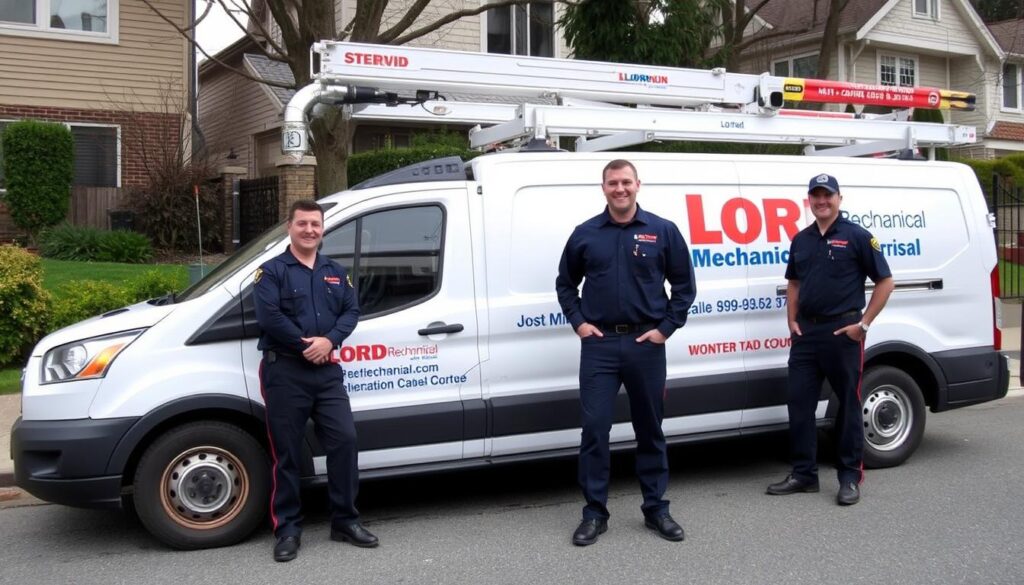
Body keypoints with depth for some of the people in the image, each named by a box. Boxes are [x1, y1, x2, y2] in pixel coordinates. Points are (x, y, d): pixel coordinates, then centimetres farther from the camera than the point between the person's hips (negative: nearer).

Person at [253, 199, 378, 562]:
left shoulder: (335, 273, 15)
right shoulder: (272, 271, -2)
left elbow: (351, 311, 5)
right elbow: (269, 316, -14)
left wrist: (329, 341, -13)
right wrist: (305, 345, -14)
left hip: (327, 370, 5)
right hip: (285, 371, -4)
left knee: (344, 440, 1)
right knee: (287, 453, 2)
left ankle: (345, 520, 13)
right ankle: (288, 529, 11)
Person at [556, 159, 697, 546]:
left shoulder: (663, 231, 2)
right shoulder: (585, 234, 5)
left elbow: (684, 285, 5)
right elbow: (565, 283, 15)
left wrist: (666, 328, -3)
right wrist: (578, 322, 3)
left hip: (646, 343, 0)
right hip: (598, 344, 0)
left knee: (650, 428, 9)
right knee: (594, 427, -2)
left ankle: (656, 509, 21)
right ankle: (594, 513, 8)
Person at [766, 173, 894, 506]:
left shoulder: (856, 237, -5)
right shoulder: (801, 240, 11)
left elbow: (885, 282, -5)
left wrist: (864, 323, -10)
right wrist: (792, 320, 8)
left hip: (842, 331, -5)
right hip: (806, 331, 6)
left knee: (848, 404, 3)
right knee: (799, 402, 5)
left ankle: (850, 477, 12)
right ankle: (803, 474, 15)